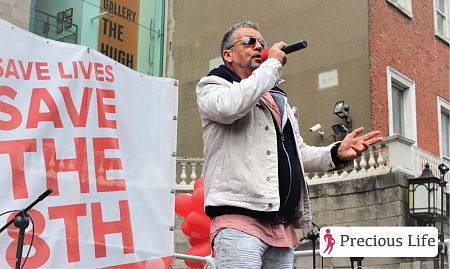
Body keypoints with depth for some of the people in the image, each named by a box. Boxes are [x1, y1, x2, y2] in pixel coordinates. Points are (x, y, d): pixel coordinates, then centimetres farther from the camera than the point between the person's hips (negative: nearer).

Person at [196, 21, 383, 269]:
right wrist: (273, 64, -5)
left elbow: (298, 154, 26)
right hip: (239, 219, -7)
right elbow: (229, 106, -17)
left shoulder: (278, 98, 30)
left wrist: (337, 153, 6)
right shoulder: (212, 85, 9)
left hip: (283, 227, 7)